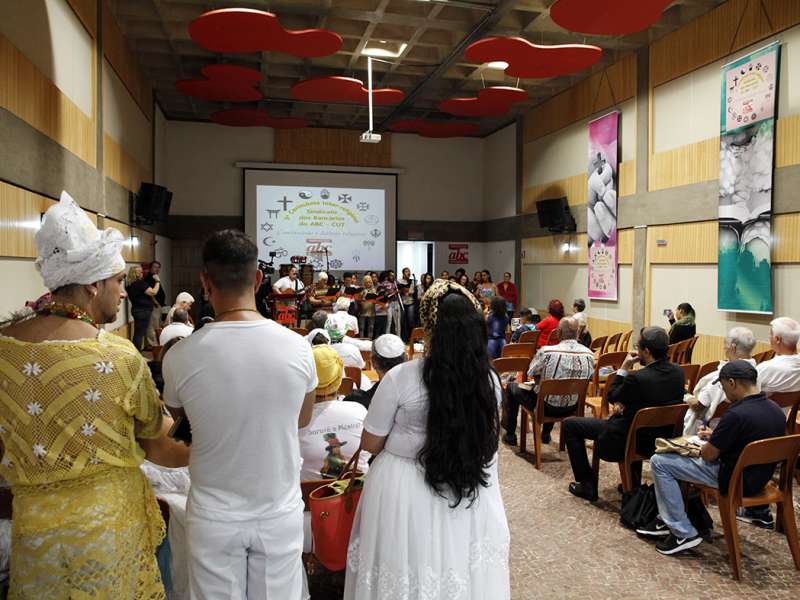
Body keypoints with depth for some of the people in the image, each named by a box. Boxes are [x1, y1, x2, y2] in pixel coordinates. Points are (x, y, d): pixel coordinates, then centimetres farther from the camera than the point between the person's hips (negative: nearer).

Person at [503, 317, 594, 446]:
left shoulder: (547, 351, -25)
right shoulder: (589, 355, -12)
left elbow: (531, 374, -10)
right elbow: (589, 378, 5)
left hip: (545, 406, -5)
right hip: (572, 408, 5)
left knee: (511, 388, 20)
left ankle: (510, 435, 29)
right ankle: (546, 433, 48)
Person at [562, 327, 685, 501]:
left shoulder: (637, 378, -32)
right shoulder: (678, 372, -9)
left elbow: (612, 398, -12)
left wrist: (624, 368, -11)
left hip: (627, 441, -8)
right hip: (659, 438, 8)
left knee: (570, 424, 6)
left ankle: (587, 485, 12)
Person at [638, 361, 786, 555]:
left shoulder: (737, 414, -28)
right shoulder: (775, 409, 0)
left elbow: (709, 455, -18)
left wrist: (707, 440, 4)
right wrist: (715, 436, 8)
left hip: (735, 480, -10)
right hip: (758, 477, 10)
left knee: (659, 462, -6)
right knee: (677, 458, 22)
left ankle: (684, 534, 1)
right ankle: (667, 520, 26)